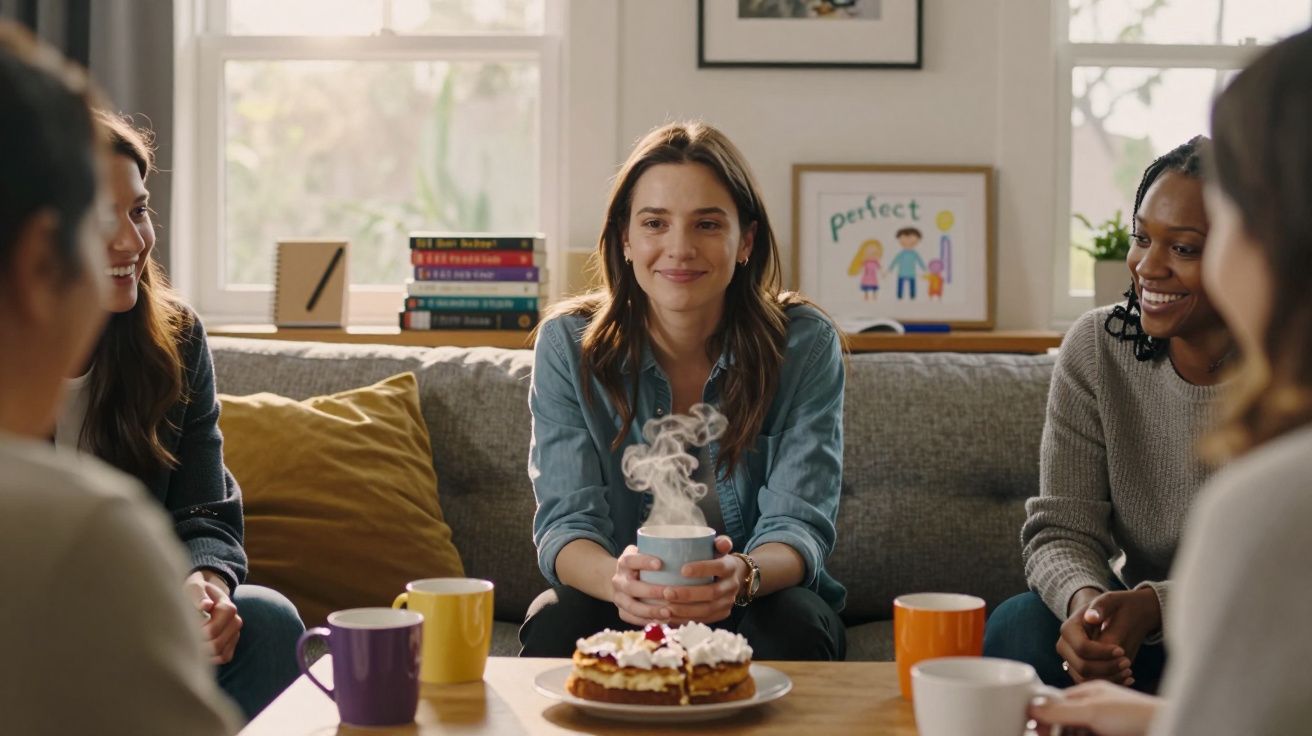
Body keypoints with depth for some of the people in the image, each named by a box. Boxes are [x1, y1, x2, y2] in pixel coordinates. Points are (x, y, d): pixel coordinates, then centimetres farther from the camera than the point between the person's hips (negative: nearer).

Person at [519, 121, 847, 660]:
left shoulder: (805, 346, -10)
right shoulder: (568, 346, -9)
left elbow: (799, 525, -16)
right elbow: (566, 522, -15)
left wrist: (741, 576, -42)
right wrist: (618, 580, -41)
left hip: (757, 598, 0)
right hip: (620, 605, 0)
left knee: (793, 628, -33)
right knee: (555, 628, -32)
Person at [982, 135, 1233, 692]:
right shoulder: (1096, 349, -4)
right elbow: (1061, 528, -6)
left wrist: (1156, 606, -32)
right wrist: (1085, 600, -31)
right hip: (1135, 625, 3)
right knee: (1018, 629, -27)